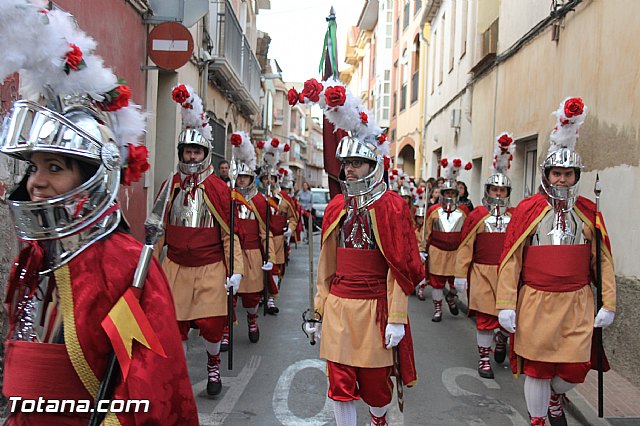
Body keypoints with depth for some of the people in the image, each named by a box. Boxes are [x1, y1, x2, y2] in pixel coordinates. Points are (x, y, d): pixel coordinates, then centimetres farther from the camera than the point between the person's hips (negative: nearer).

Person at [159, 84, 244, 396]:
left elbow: (229, 232, -2)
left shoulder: (218, 188, -3)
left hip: (210, 268, -2)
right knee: (176, 324, 6)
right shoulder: (169, 186, 5)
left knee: (211, 324, -1)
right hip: (175, 267, 3)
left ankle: (213, 366, 29)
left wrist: (236, 270, -6)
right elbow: (160, 228, 12)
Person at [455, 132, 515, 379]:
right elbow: (465, 247, -2)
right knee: (485, 318, 2)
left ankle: (501, 339, 38)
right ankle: (484, 358, 17)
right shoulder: (477, 215, 0)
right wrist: (460, 275, -4)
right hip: (483, 274, -2)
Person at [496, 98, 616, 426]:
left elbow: (603, 260, 8)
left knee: (576, 367, 4)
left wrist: (608, 304, 4)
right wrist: (506, 305, -9)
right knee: (537, 367, 7)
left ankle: (555, 396, 38)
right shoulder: (527, 209, -3)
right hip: (536, 301, -2)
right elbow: (511, 258, -5)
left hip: (578, 302, 3)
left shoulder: (589, 211, 6)